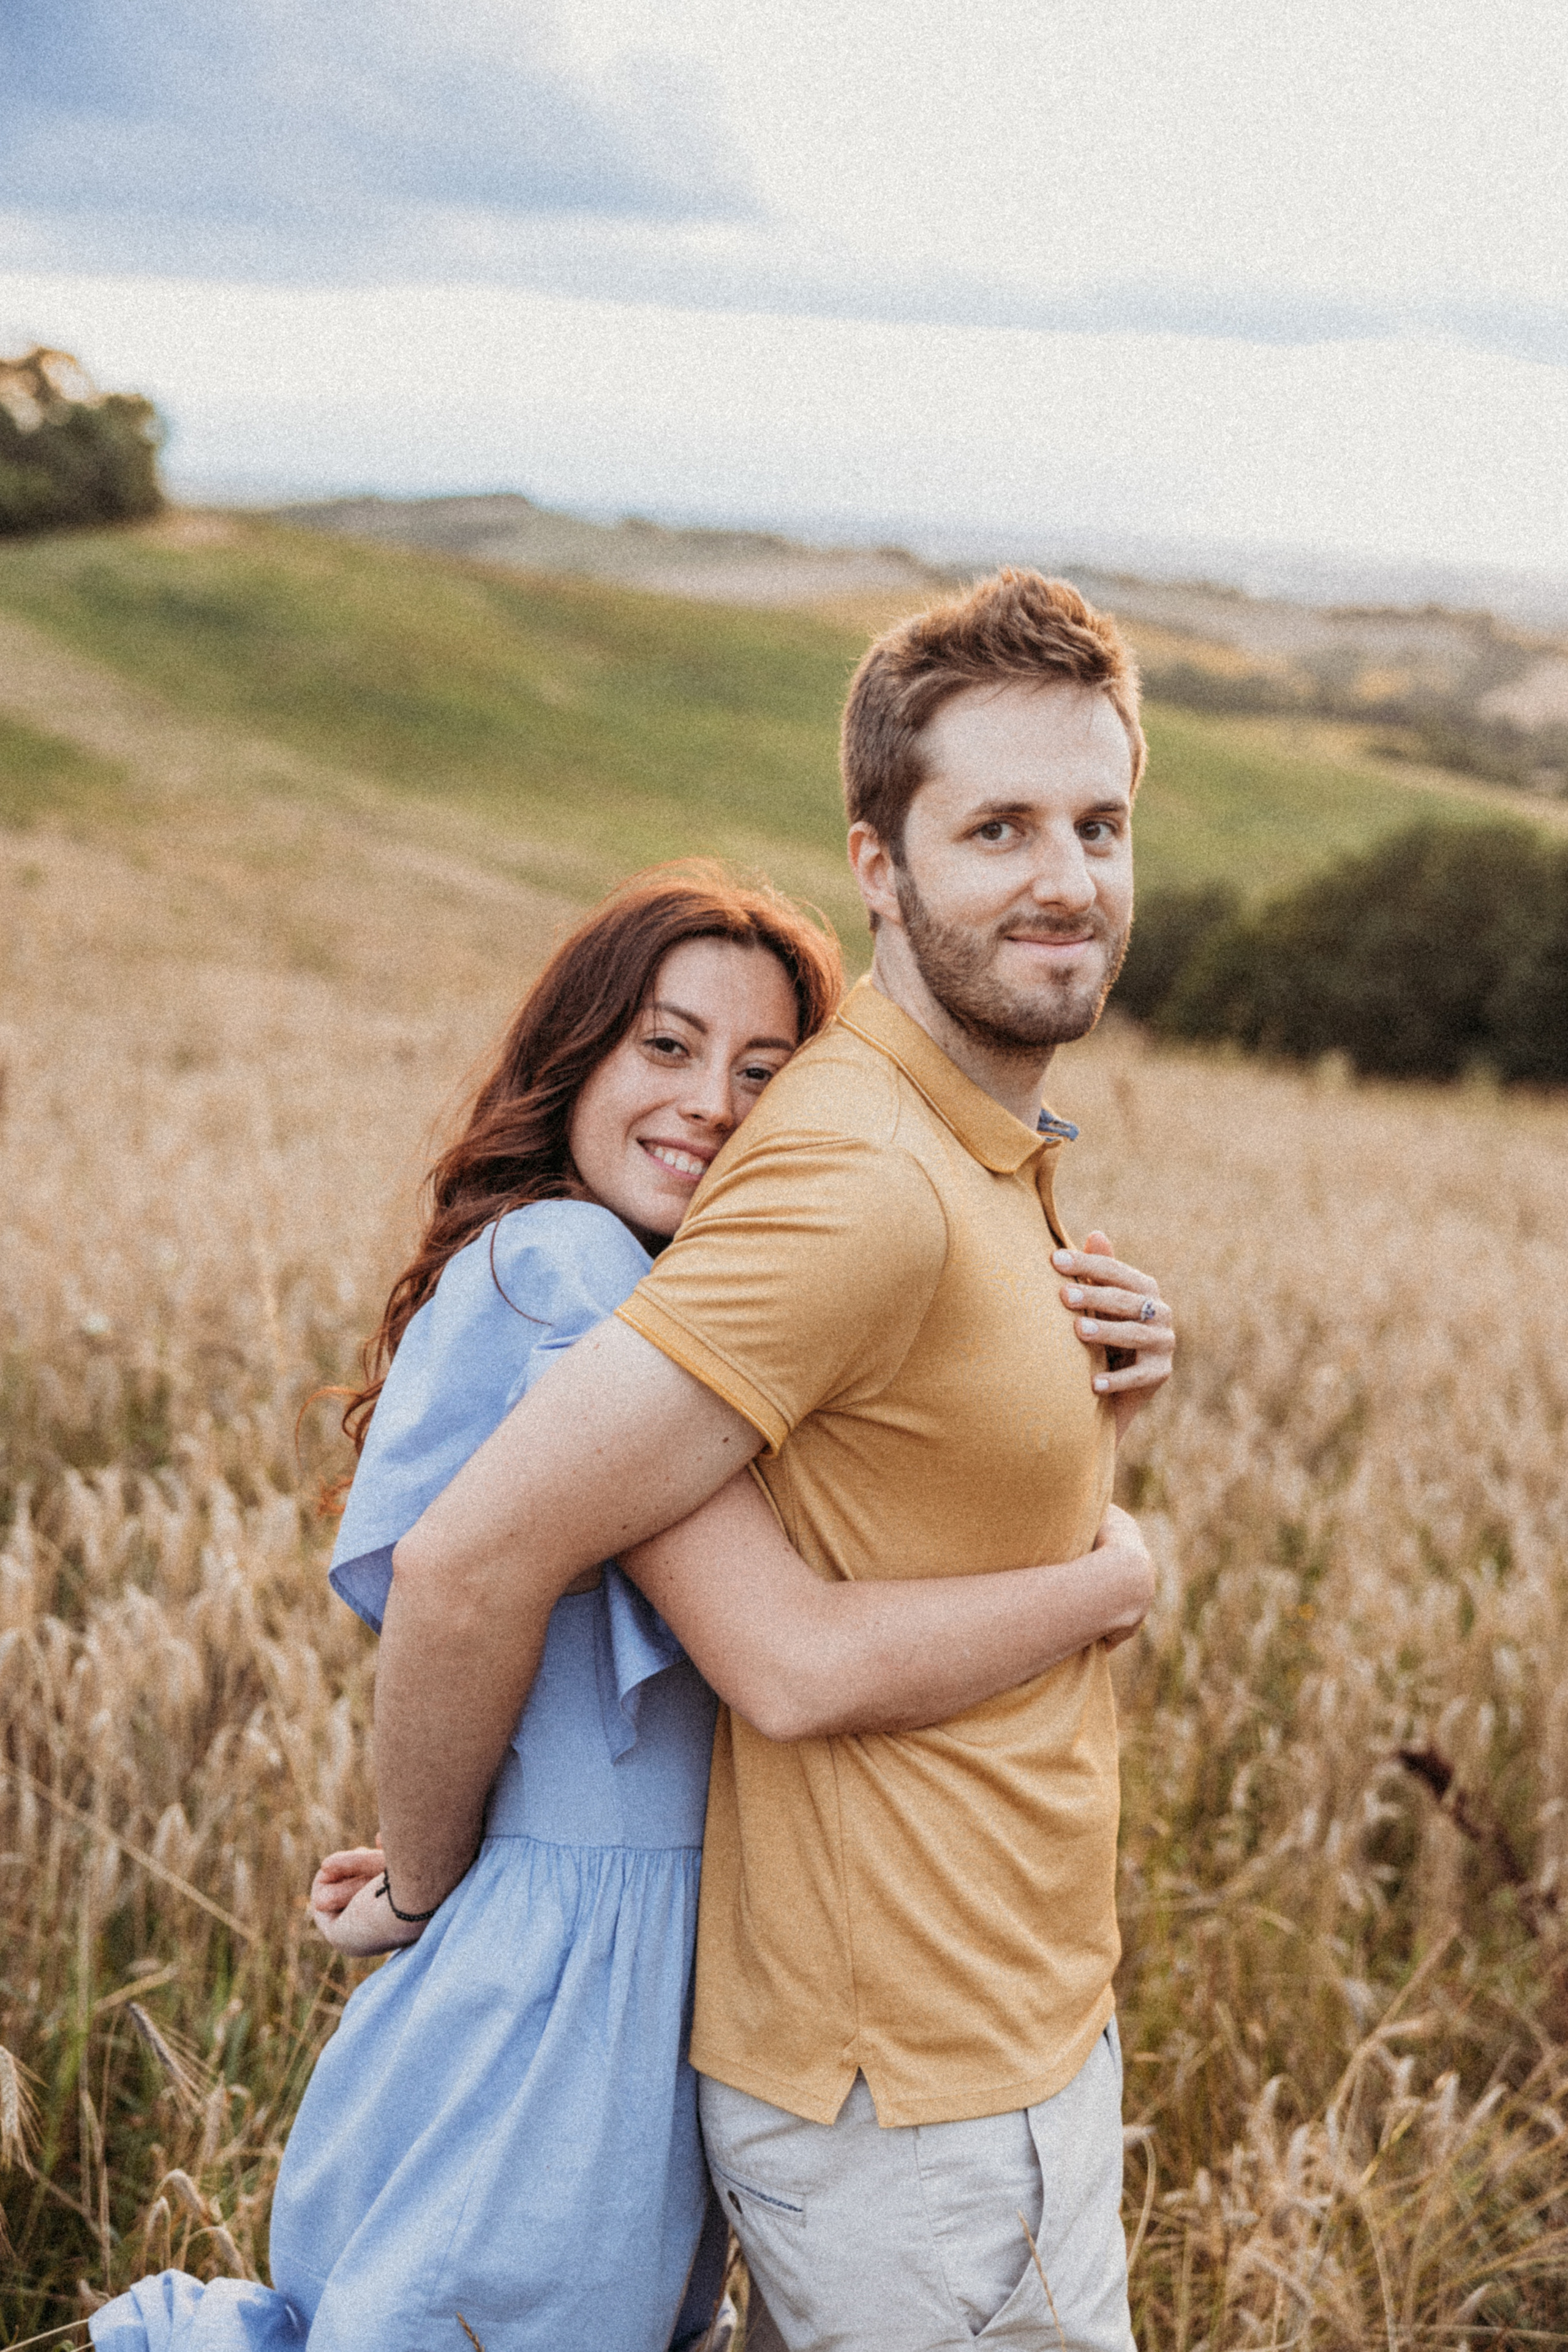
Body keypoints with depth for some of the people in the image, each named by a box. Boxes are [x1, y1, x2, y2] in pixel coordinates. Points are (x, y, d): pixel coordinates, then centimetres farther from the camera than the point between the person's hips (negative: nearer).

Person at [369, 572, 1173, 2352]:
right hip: (910, 2102, -9)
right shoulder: (863, 1184, -24)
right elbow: (472, 1561, -25)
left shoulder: (991, 1153, 8)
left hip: (1020, 2033, 9)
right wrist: (430, 1890, -12)